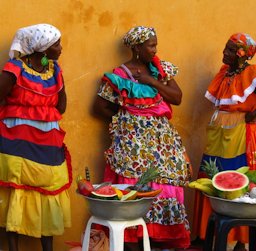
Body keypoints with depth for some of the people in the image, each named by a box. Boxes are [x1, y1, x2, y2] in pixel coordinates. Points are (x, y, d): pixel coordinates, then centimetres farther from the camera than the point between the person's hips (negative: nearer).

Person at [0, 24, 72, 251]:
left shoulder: (55, 69, 6)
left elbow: (61, 104, 14)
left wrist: (48, 119, 0)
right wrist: (21, 118, -5)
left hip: (48, 142, 6)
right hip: (18, 142, -5)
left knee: (49, 194, 8)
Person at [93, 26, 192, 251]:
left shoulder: (161, 69, 9)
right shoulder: (119, 75, -4)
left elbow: (177, 98, 1)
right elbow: (100, 107, -1)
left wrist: (152, 81, -8)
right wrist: (124, 118, 1)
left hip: (161, 136, 5)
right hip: (133, 138, -4)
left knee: (164, 182, 1)